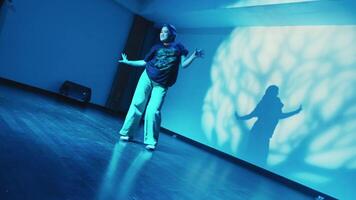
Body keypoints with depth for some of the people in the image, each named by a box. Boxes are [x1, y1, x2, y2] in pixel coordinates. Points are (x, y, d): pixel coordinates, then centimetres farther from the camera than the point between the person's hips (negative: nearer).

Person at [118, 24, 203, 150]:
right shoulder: (156, 47, 11)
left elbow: (184, 64, 2)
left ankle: (151, 141, -6)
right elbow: (144, 62, 16)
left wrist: (194, 56, -12)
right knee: (137, 104, -3)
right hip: (147, 77, 3)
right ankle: (127, 133, 8)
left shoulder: (178, 47, 7)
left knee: (153, 111, -14)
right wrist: (127, 62, 20)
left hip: (161, 85, -3)